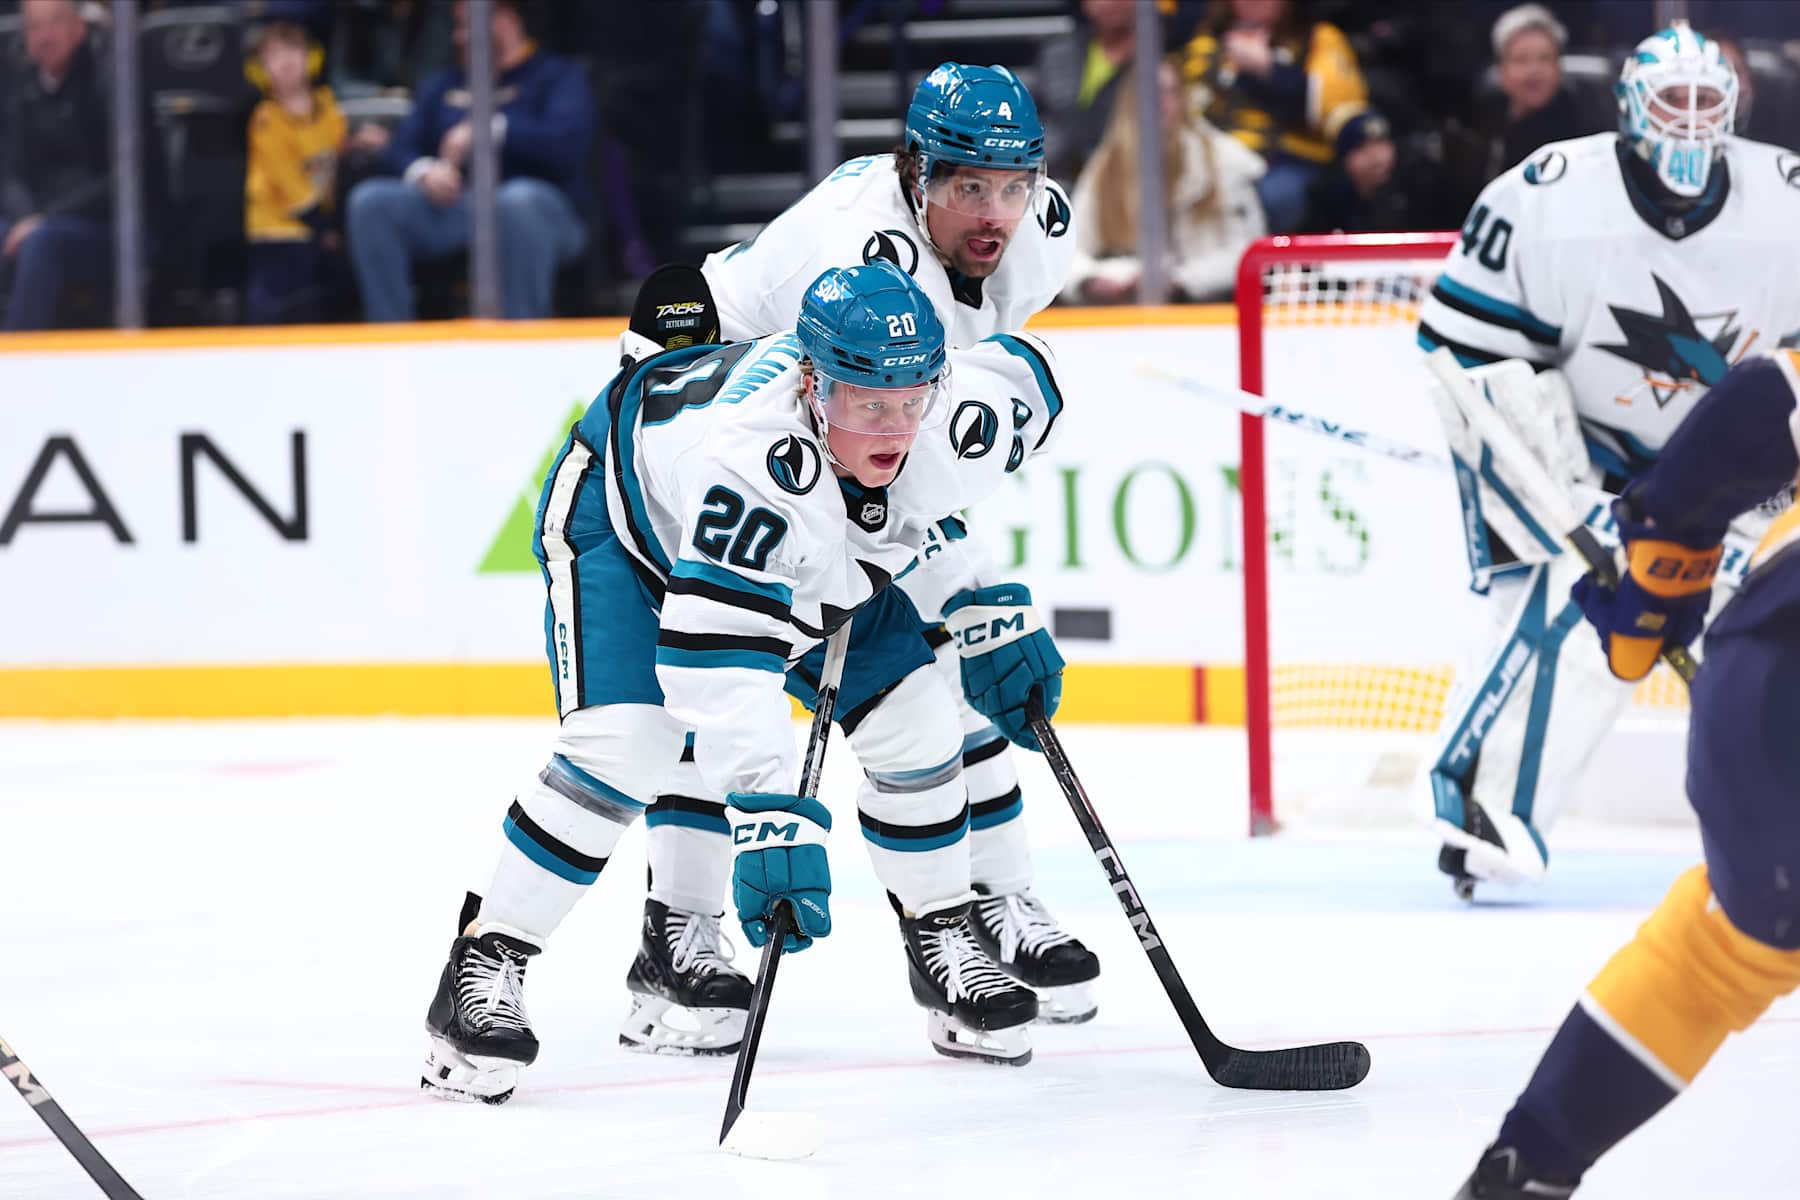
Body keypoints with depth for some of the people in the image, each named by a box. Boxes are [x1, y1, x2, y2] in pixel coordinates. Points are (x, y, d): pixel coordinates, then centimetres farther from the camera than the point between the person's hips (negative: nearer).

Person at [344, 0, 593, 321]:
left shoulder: (557, 75, 7)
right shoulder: (444, 85, 23)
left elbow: (567, 143, -11)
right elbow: (402, 148, 14)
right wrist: (425, 171, -10)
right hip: (452, 206, 5)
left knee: (521, 200, -40)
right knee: (370, 201, -19)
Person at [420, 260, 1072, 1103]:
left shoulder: (966, 417, -30)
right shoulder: (753, 456, -48)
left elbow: (1022, 373, -3)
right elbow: (720, 658, -53)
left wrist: (998, 613, -1)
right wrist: (771, 818, -63)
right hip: (626, 519, -6)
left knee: (916, 720, -4)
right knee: (622, 741, -24)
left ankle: (941, 939, 19)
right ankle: (483, 969, -13)